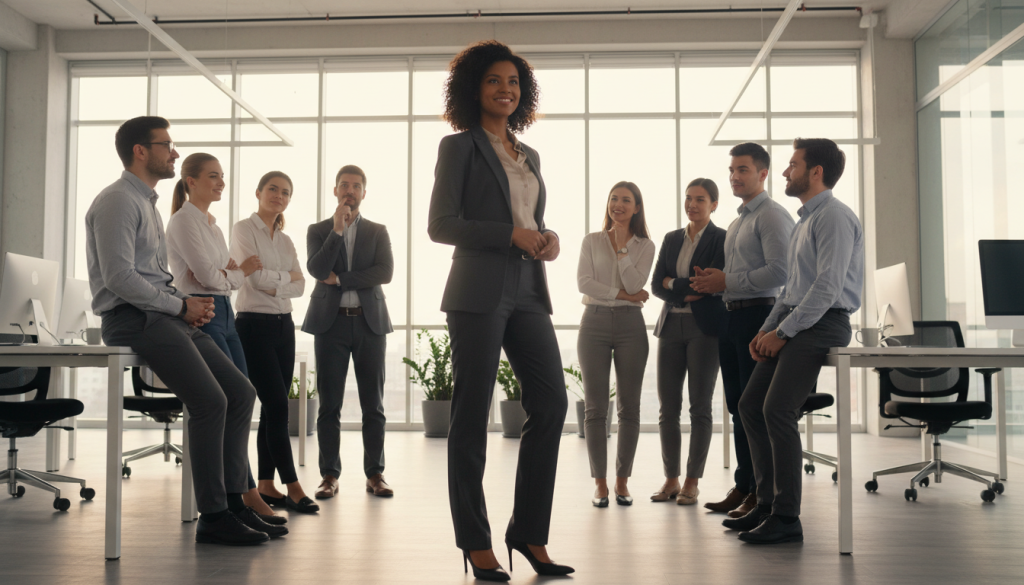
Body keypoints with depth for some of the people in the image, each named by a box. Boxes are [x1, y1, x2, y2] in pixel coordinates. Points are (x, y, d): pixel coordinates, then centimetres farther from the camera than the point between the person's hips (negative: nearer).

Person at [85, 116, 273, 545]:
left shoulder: (147, 203, 23)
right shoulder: (118, 201, -8)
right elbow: (119, 277, -19)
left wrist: (187, 306, 8)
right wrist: (181, 305, -13)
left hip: (166, 317, 10)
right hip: (132, 320, -10)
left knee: (241, 393, 1)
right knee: (210, 401, -22)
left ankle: (233, 500, 5)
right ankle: (212, 517, -14)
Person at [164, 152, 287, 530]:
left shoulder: (211, 223, 20)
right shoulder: (184, 220, -7)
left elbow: (234, 275, 17)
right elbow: (209, 277, -15)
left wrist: (221, 271, -4)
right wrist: (240, 271, 3)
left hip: (223, 314, 9)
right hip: (199, 314, -9)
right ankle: (248, 494, -4)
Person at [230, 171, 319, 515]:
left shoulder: (285, 240, 16)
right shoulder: (244, 229, -2)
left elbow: (300, 286, 6)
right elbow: (256, 275, -14)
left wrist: (274, 285, -11)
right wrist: (287, 276, 1)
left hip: (283, 325, 7)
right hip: (254, 323, -7)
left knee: (273, 408, 6)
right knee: (277, 405, -10)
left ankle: (266, 485, 12)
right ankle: (292, 486, -6)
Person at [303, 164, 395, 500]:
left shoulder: (378, 232, 11)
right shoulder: (319, 230, 9)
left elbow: (385, 272, -5)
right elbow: (316, 269, -8)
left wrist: (340, 279, -9)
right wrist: (337, 229, -12)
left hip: (370, 321, 1)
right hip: (331, 322, 0)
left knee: (373, 404, 2)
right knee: (330, 404, 1)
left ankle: (375, 474, 9)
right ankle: (330, 475, 8)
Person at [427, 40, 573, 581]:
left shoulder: (528, 155, 20)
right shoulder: (459, 147, 2)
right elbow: (441, 225, -6)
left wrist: (547, 238, 1)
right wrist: (512, 234, -14)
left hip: (527, 292, 6)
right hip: (479, 292, -6)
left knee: (550, 402, -2)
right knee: (472, 414, -1)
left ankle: (529, 532, 10)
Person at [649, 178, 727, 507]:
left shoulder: (723, 239, 1)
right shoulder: (671, 239, 16)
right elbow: (656, 285, 8)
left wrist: (676, 284, -6)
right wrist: (692, 290, -9)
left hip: (704, 328, -5)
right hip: (671, 327, 5)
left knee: (700, 407, 0)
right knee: (668, 408, 4)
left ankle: (692, 482, 7)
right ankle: (671, 478, 14)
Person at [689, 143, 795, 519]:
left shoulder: (772, 215, -6)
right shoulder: (737, 223, 24)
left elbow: (778, 272, -17)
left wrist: (726, 282, -12)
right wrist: (713, 283, 8)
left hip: (759, 315, -9)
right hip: (733, 317, 9)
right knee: (738, 405, 9)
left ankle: (762, 492, -1)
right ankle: (743, 487, 16)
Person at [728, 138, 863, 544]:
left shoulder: (834, 217, -11)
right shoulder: (805, 221, 22)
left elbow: (827, 287, -19)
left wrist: (782, 332, -16)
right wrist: (767, 328, 11)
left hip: (822, 324, -10)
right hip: (793, 323, 10)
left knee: (777, 409, -20)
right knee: (750, 405, 6)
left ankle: (786, 518, -12)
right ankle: (767, 504, 13)